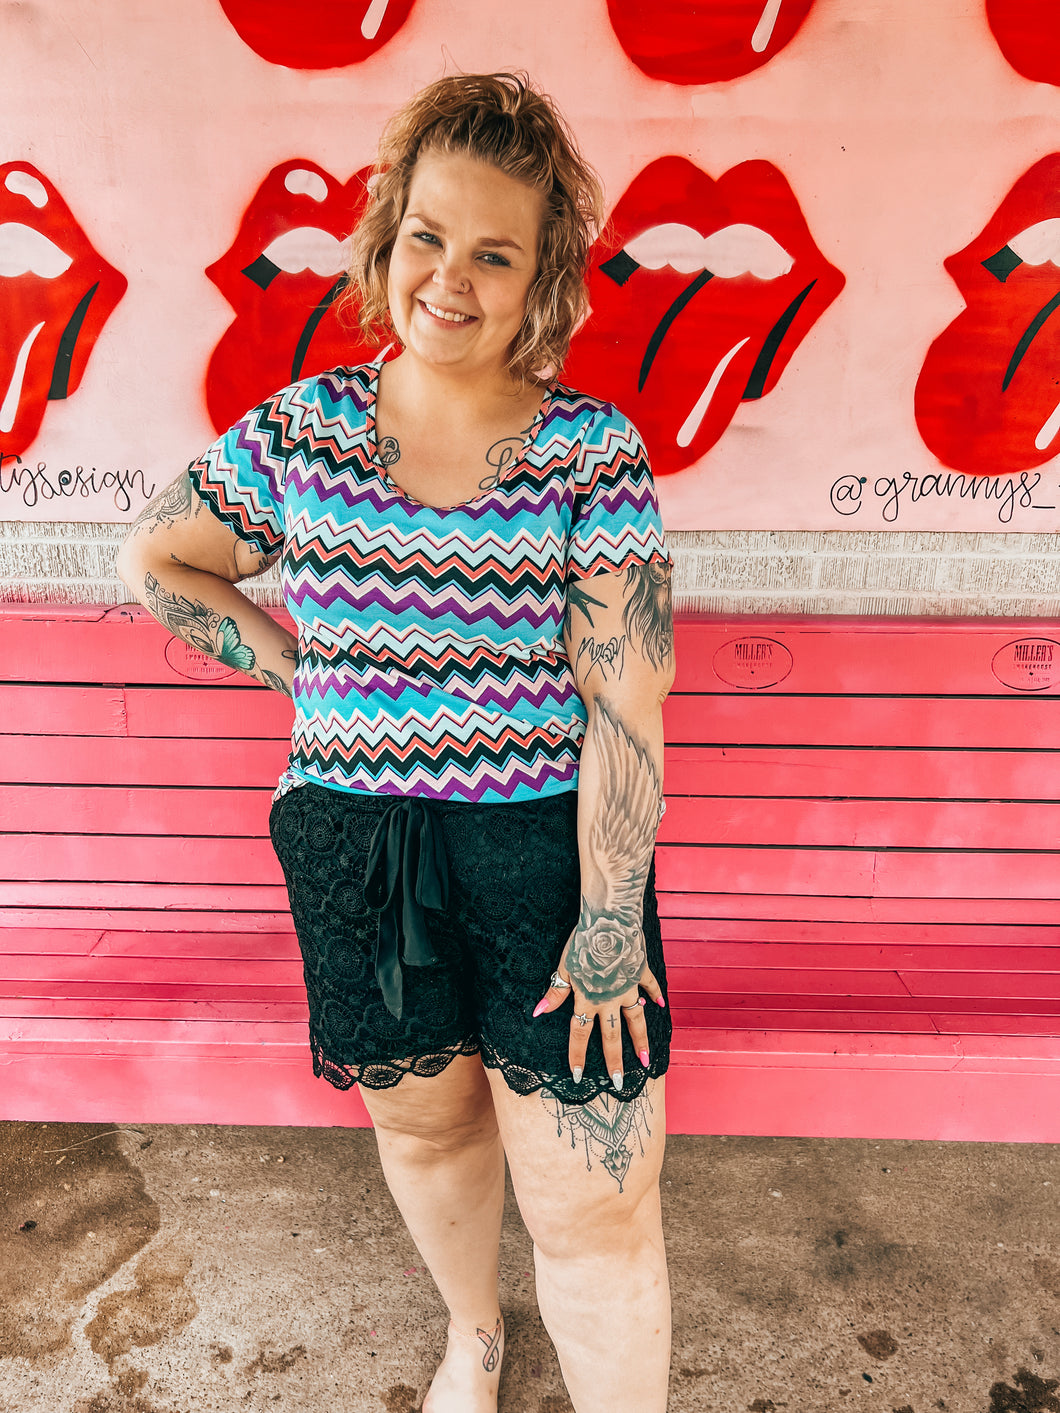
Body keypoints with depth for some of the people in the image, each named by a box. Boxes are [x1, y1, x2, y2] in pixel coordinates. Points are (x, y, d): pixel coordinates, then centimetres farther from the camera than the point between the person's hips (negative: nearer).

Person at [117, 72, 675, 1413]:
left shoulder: (596, 449, -7)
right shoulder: (302, 427, 0)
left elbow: (624, 702, -10)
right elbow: (154, 560, 14)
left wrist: (611, 921, -11)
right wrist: (298, 670, 3)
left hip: (551, 851, -2)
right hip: (354, 854, 3)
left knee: (595, 1211, 4)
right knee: (423, 1122, 24)